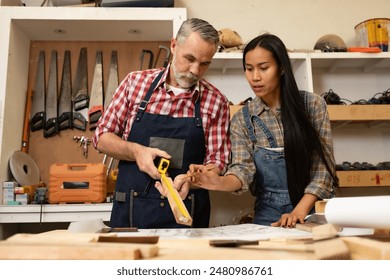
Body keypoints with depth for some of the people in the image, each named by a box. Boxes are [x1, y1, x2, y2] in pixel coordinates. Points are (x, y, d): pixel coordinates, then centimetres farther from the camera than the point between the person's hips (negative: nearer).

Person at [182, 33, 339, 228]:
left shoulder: (313, 105, -1)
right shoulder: (241, 120, 1)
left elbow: (324, 165, -4)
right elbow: (243, 169, -9)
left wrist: (300, 211, -14)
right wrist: (219, 182, -30)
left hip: (315, 210, 0)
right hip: (269, 215, 1)